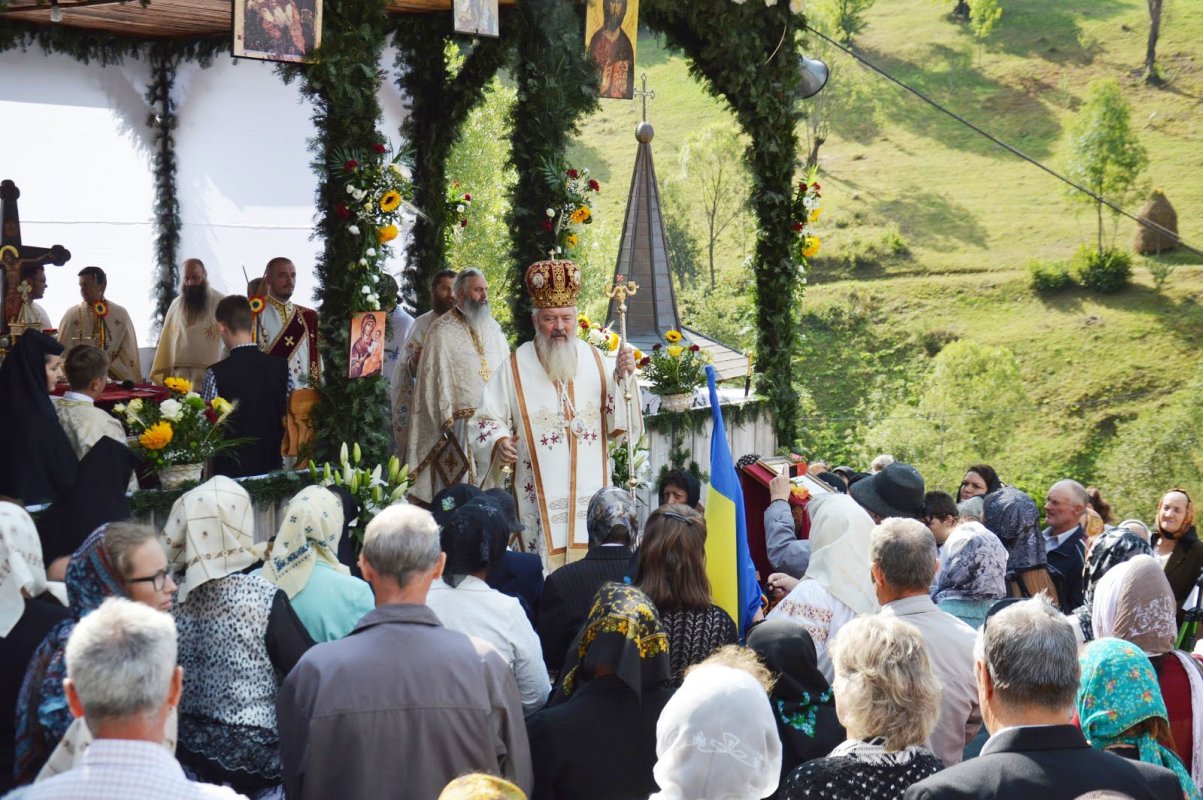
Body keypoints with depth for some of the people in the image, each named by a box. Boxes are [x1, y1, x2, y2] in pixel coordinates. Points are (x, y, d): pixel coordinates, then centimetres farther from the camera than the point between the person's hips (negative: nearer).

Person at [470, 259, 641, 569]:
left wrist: (622, 378, -10)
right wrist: (498, 442, -18)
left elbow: (618, 426, 5)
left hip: (591, 494, 2)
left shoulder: (597, 360, 7)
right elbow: (486, 419, 2)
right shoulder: (516, 367, 1)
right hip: (541, 497, -2)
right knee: (543, 570, -5)